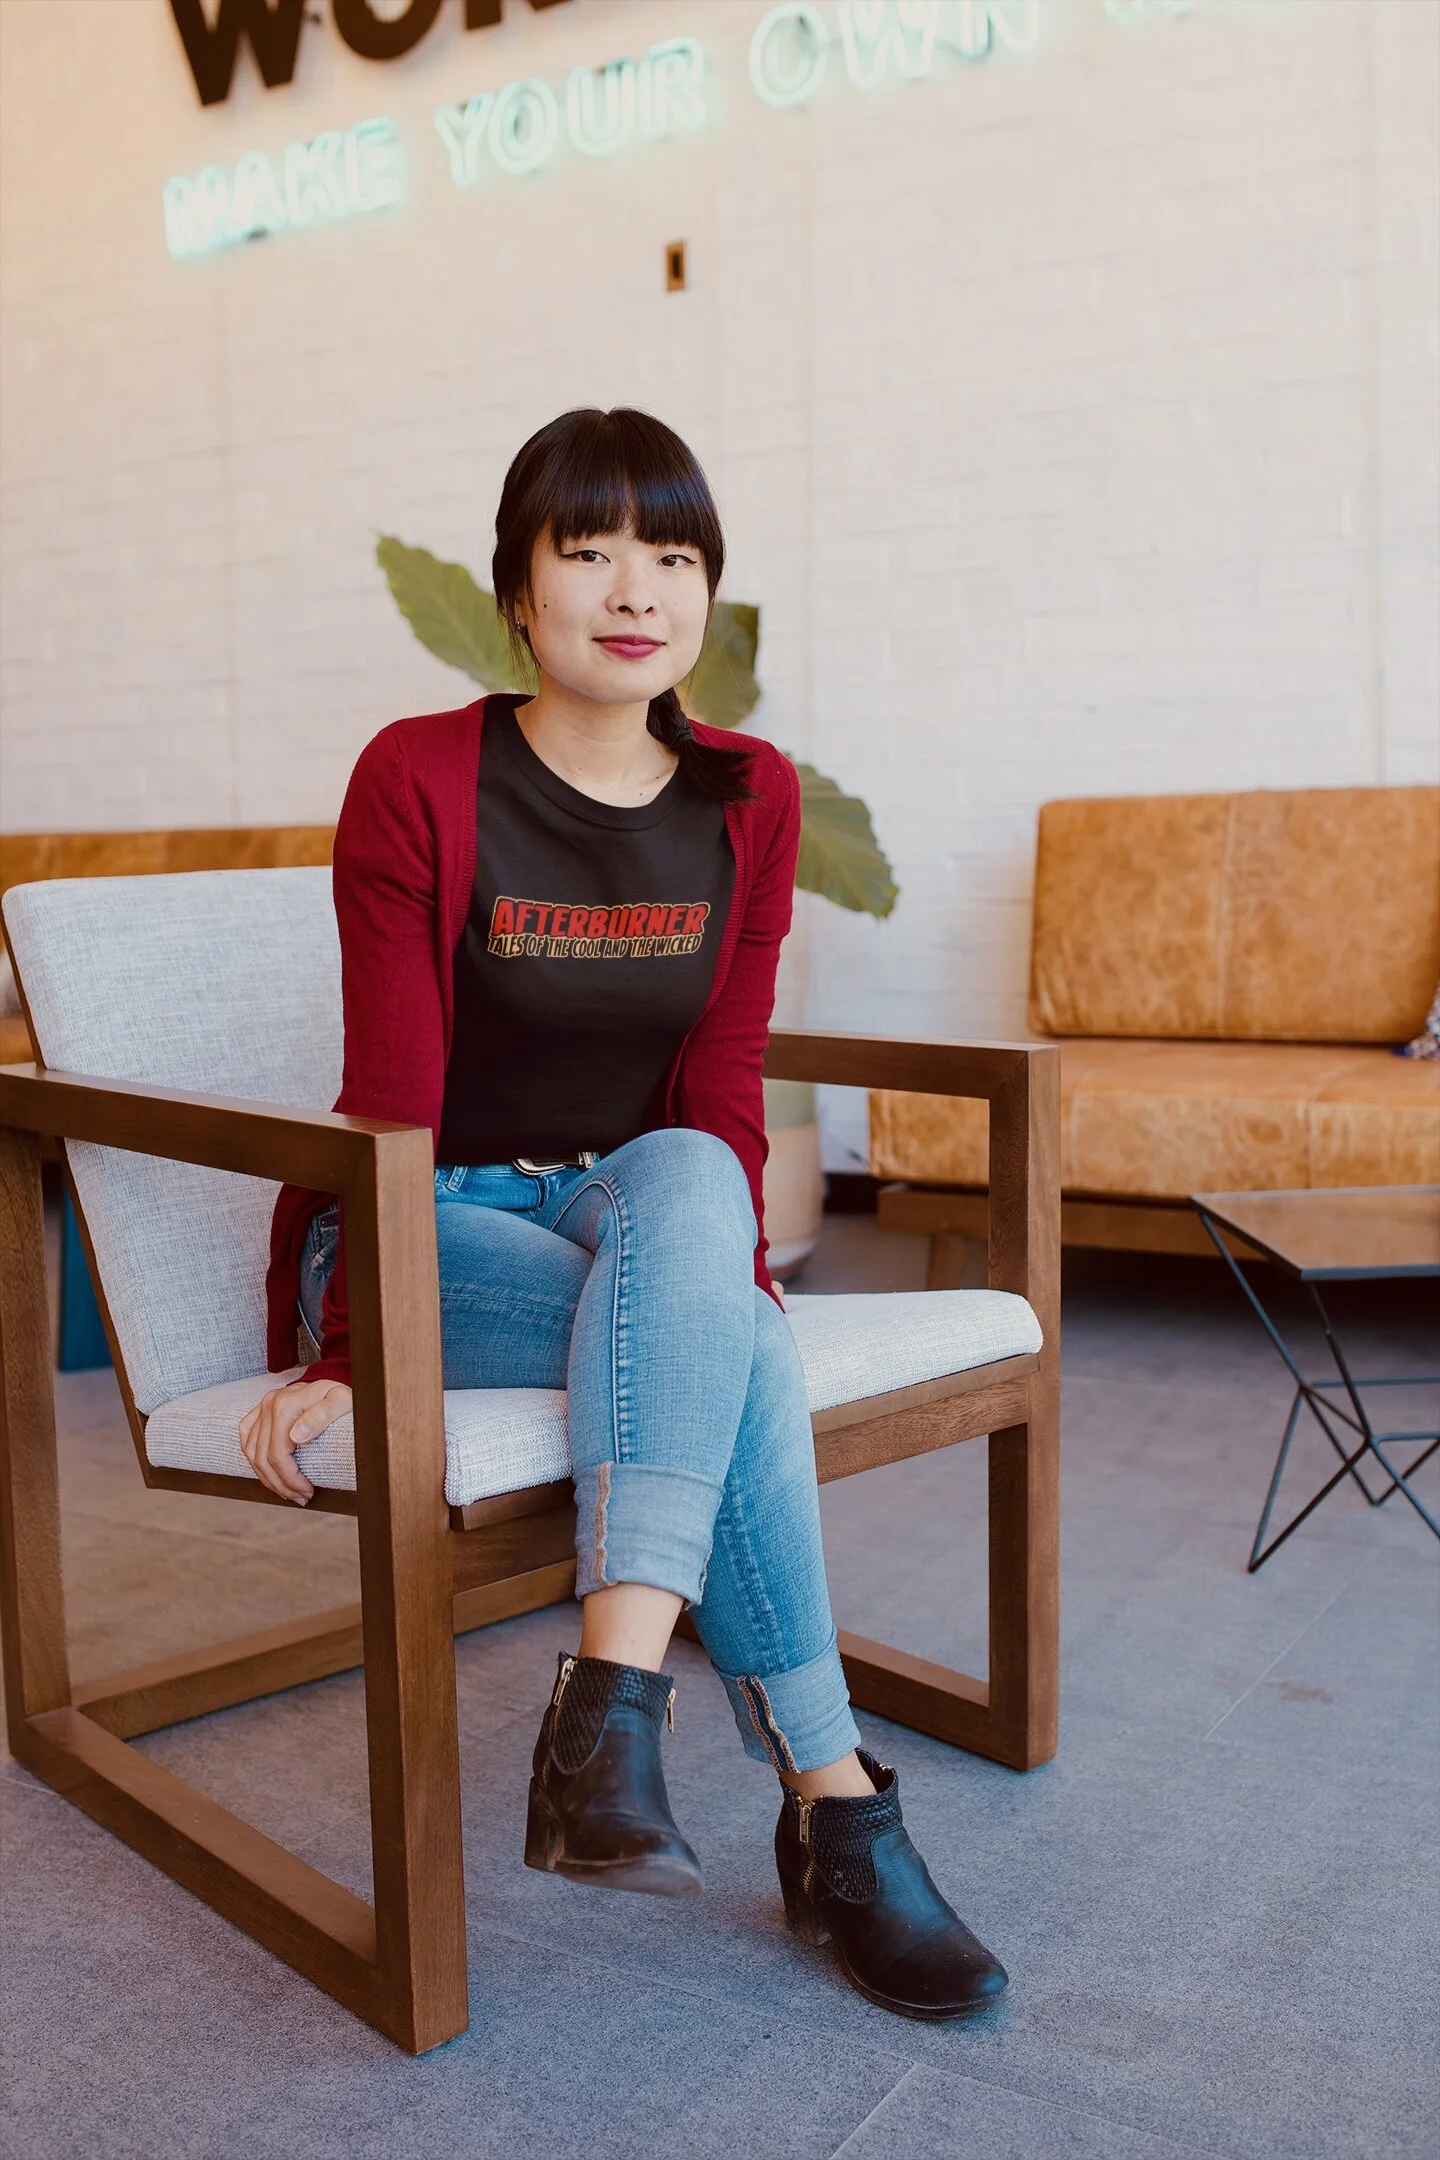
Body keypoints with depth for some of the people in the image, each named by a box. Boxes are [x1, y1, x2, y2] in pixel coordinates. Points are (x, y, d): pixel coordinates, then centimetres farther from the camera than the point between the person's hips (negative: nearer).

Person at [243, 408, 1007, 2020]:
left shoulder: (750, 801, 0)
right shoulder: (417, 781, -11)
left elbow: (720, 1102, 0)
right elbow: (393, 1101, -14)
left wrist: (735, 1275, -16)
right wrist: (344, 1354, -20)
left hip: (635, 1212, 4)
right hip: (427, 1232, -4)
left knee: (679, 1183, -34)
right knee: (726, 1348, -32)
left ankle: (608, 1707, -41)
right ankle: (833, 1809, -28)